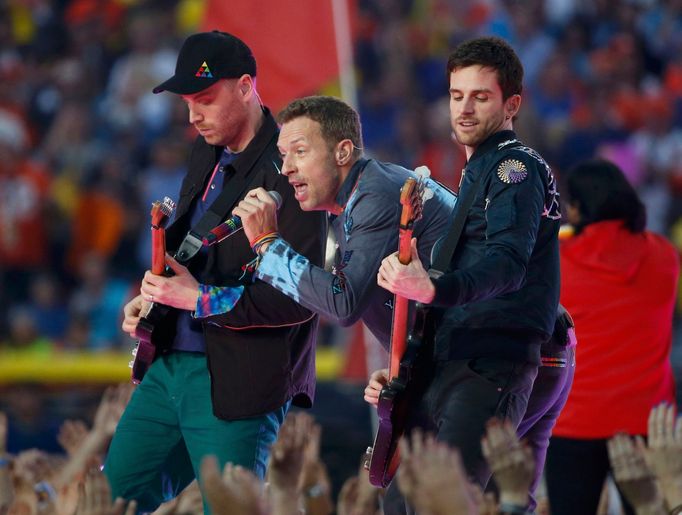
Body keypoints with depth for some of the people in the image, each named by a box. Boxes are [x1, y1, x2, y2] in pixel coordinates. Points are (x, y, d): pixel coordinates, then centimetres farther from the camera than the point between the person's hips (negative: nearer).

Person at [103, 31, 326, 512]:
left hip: (235, 384, -9)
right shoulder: (208, 154, 11)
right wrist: (152, 298, 6)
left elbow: (300, 297, -21)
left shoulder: (288, 172, -17)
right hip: (172, 364, 9)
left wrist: (200, 300, -20)